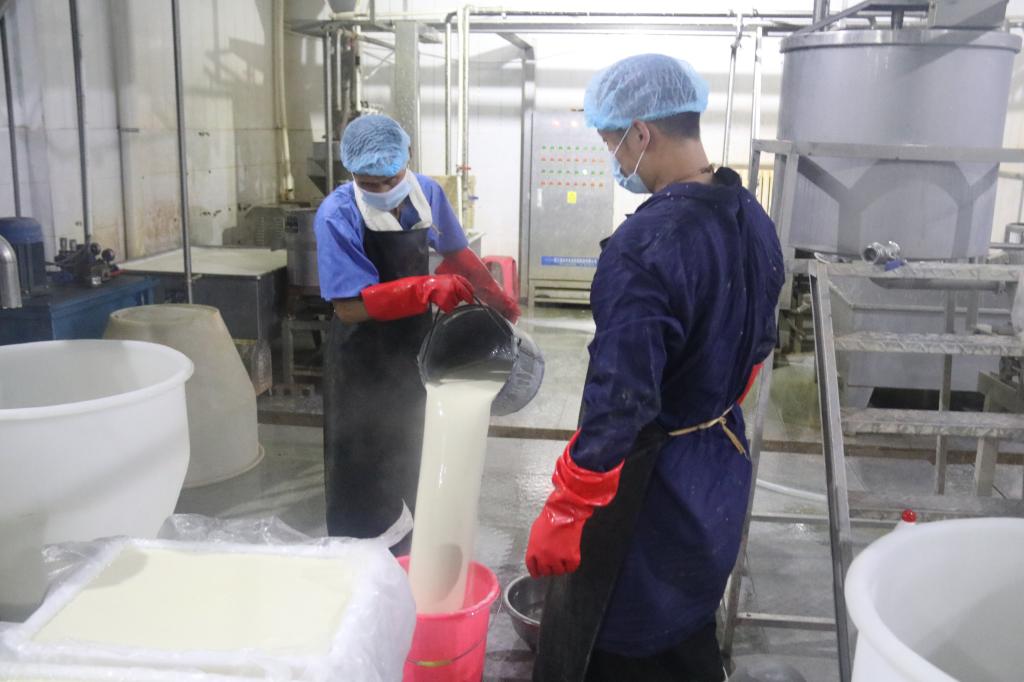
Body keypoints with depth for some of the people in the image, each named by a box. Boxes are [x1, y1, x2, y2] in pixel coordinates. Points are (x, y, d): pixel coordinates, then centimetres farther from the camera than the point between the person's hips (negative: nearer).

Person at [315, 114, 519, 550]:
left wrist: (497, 297, 12)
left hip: (416, 349, 5)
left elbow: (455, 252, 11)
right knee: (361, 476, 5)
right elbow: (350, 306, -30)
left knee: (410, 466, 17)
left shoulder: (427, 193, -7)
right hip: (362, 362, -5)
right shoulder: (337, 216, -23)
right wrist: (426, 289, -38)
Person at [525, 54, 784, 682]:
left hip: (650, 482, -8)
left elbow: (617, 406, -29)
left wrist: (561, 517, -19)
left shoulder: (643, 247, -28)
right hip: (723, 465, 8)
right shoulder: (754, 222, 0)